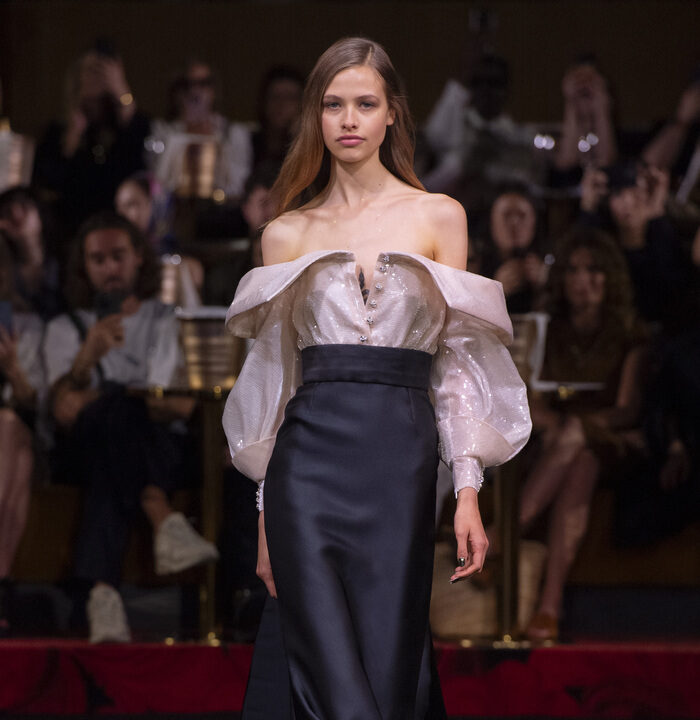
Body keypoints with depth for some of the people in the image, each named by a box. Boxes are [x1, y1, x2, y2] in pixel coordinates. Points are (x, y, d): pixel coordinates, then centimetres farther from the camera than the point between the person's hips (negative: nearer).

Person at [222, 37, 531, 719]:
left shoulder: (437, 217, 10)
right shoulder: (286, 233, 12)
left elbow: (457, 362, 7)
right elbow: (273, 374, 13)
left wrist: (468, 489, -2)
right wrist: (266, 513, 8)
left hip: (400, 462, 0)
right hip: (308, 460, 0)